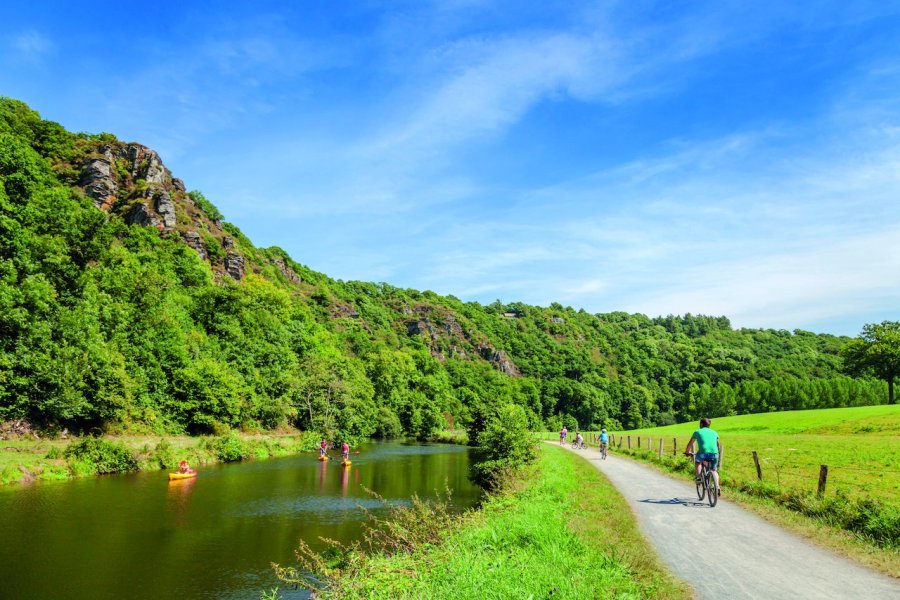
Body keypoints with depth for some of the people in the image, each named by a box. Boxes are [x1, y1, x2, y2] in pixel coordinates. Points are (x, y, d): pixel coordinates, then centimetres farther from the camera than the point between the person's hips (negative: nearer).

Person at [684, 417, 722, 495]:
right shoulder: (714, 432, 25)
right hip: (714, 453, 3)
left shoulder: (698, 432, 18)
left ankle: (698, 476, 12)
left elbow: (690, 444, 24)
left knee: (697, 461, 29)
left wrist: (687, 452, 40)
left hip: (703, 452, -3)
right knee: (714, 470, 22)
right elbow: (719, 445, 33)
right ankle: (717, 487, 3)